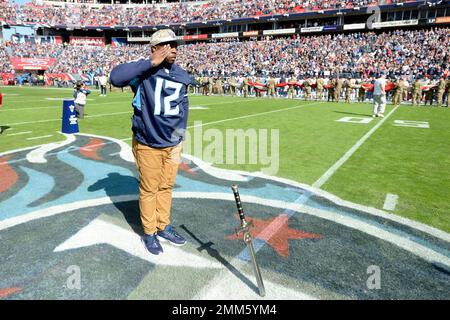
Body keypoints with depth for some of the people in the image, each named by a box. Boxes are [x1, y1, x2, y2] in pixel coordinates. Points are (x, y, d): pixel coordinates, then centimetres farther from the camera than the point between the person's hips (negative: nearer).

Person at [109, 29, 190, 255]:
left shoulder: (182, 75, 5)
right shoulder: (144, 70, -12)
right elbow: (115, 77, -30)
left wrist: (179, 136, 9)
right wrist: (151, 63, -28)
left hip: (172, 144, 5)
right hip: (147, 145, -5)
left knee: (166, 187, 17)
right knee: (149, 190, 9)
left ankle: (164, 227, 36)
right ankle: (149, 233, 28)